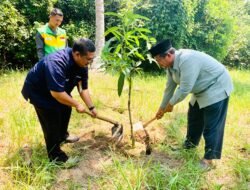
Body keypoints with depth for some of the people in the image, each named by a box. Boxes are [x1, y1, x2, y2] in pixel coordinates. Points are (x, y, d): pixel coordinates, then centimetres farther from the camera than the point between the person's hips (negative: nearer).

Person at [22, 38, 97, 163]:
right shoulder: (57, 62, -41)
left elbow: (83, 88, -4)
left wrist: (91, 107, -4)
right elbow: (56, 93, -41)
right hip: (38, 91, -8)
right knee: (52, 121, -8)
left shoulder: (81, 64, -13)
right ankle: (54, 155, 8)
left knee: (66, 109, 17)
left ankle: (63, 136, 42)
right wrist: (77, 105, -29)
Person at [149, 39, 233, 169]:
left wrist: (171, 104, -15)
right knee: (193, 118, 19)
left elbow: (184, 89, -31)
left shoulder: (187, 60, -34)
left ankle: (208, 159, 1)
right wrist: (162, 108, 11)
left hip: (216, 88, -9)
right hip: (202, 90, 10)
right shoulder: (171, 65, -3)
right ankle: (190, 144, 37)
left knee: (212, 125, -7)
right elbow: (169, 87, 6)